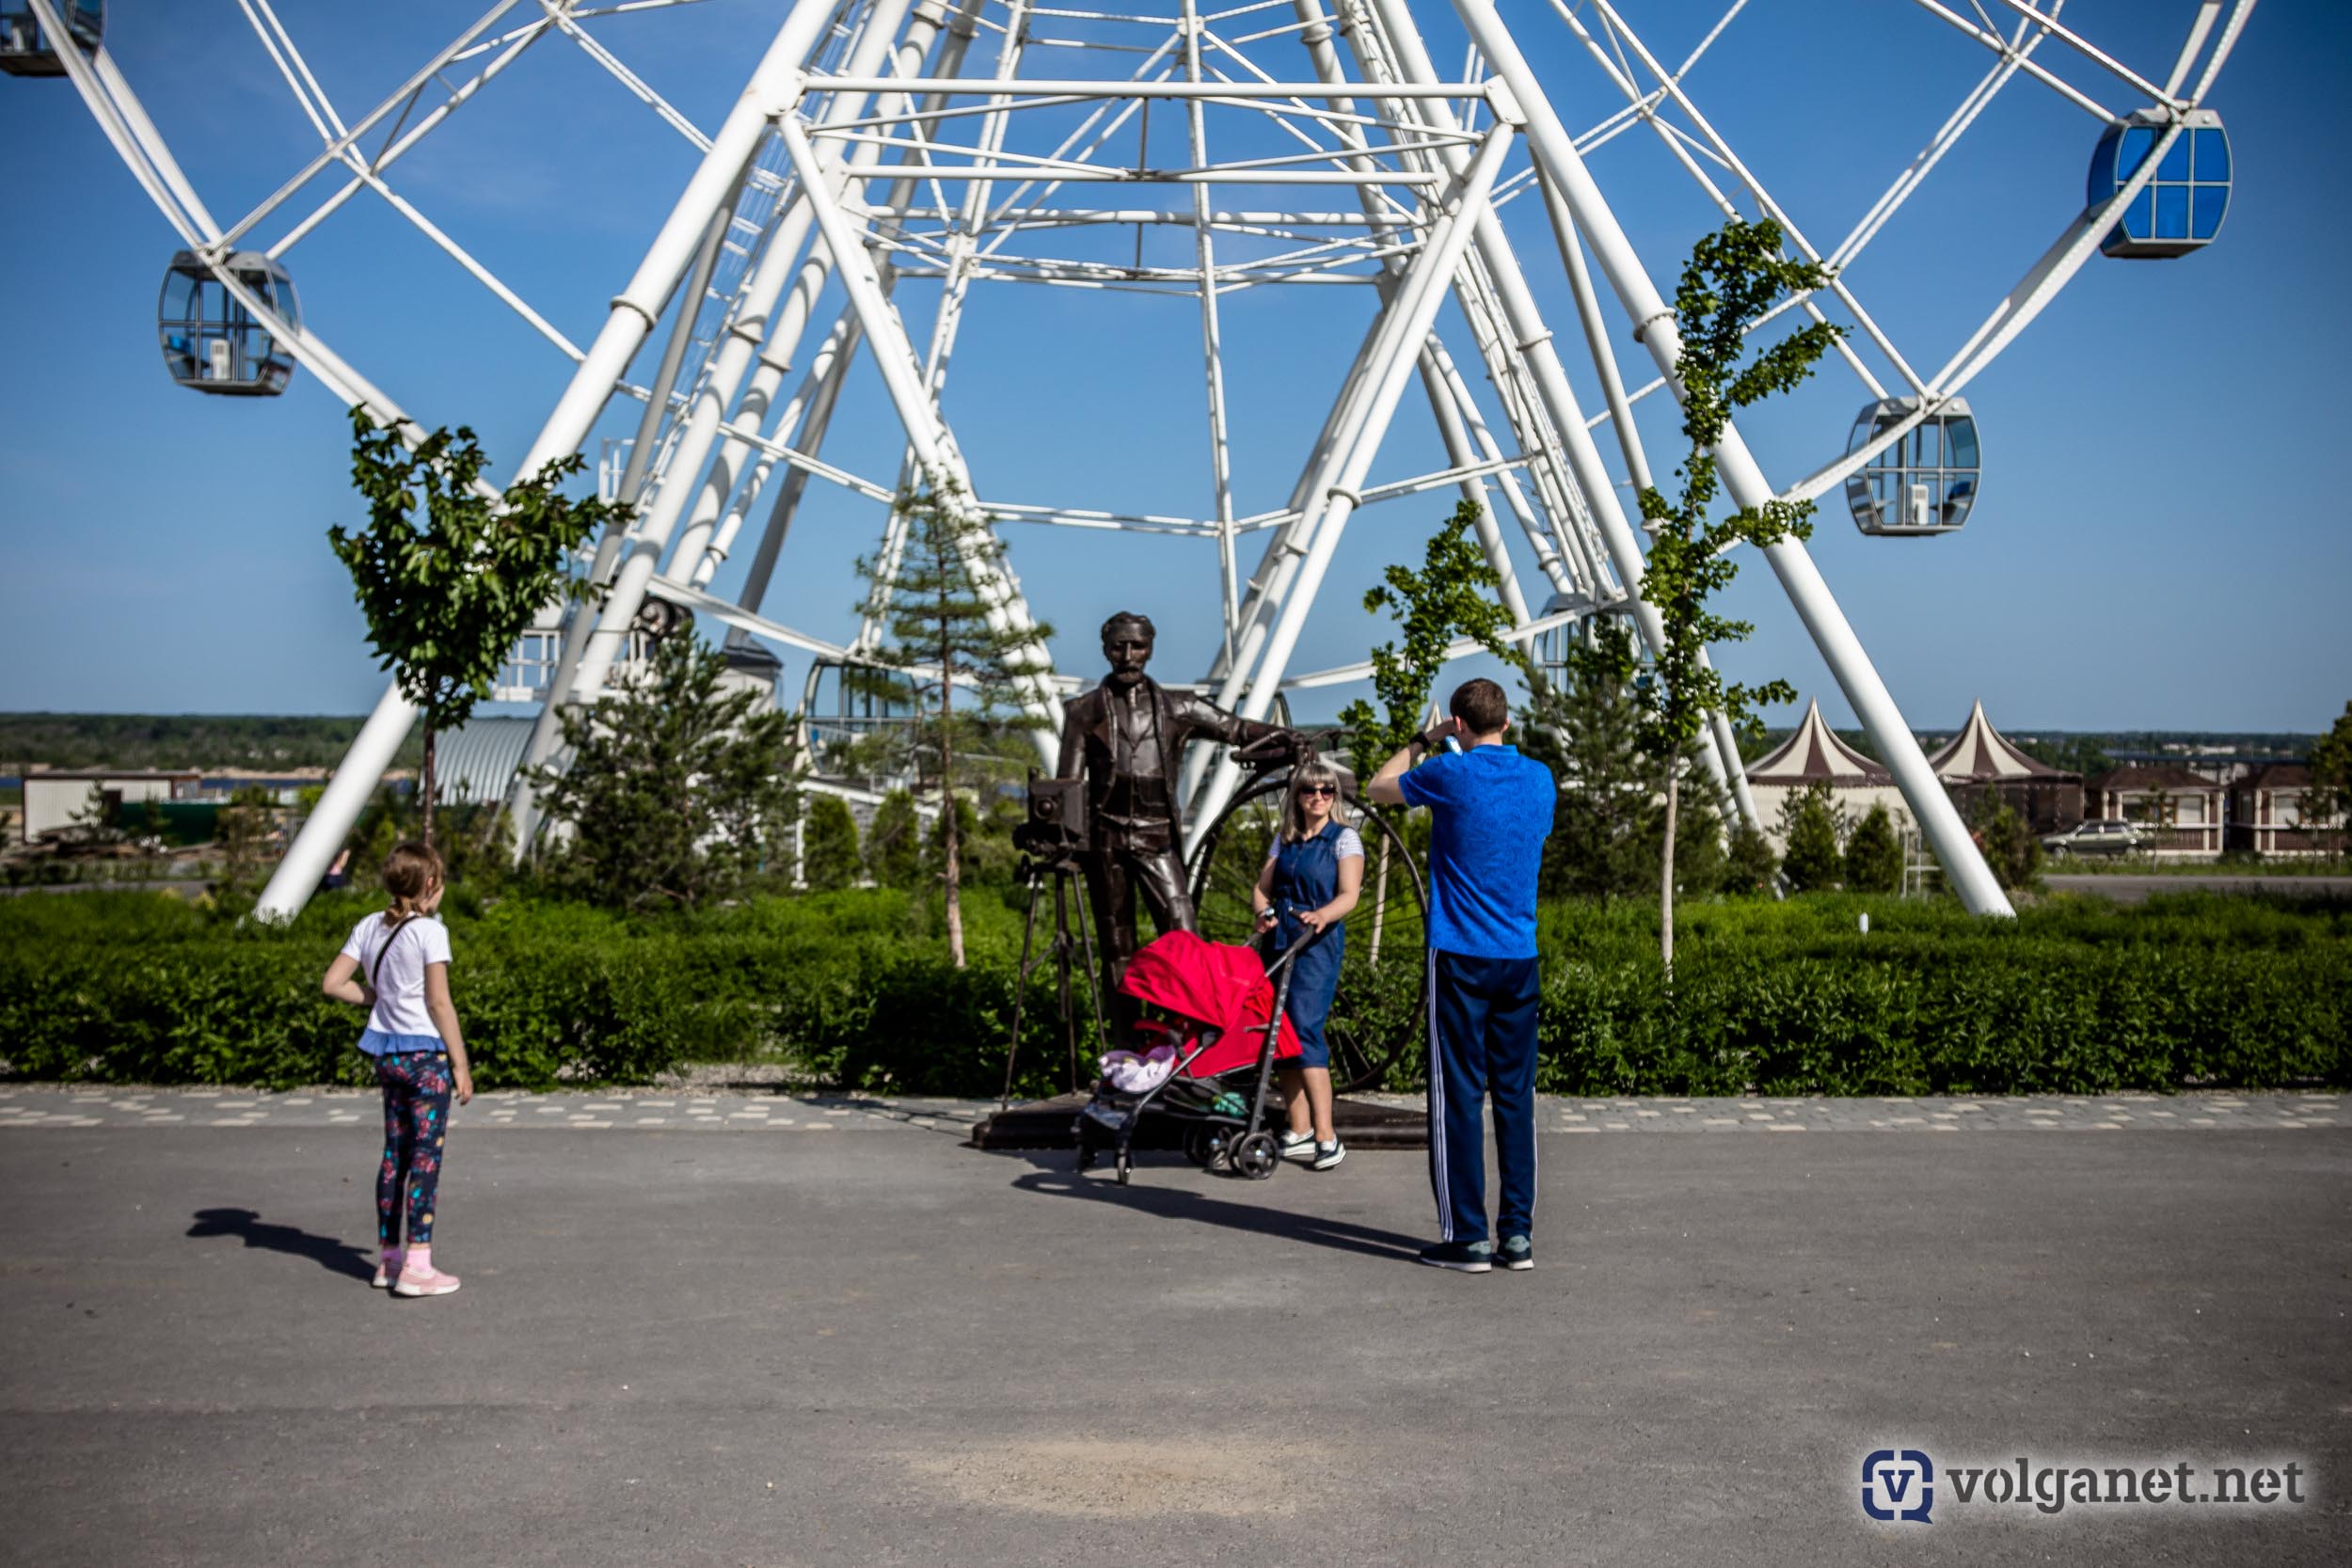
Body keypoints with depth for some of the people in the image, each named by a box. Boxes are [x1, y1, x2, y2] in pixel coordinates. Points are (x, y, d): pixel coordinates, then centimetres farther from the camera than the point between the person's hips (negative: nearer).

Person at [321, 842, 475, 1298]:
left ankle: (388, 1257, 23)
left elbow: (334, 983, 4)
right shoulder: (428, 930, -14)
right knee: (426, 1155, -3)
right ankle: (417, 1266, -3)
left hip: (387, 1052, 7)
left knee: (395, 1152, 15)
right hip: (426, 1053, -7)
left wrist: (376, 998, 12)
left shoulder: (369, 927, 6)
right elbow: (439, 1003, -14)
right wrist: (461, 1064, -9)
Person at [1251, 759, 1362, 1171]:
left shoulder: (1345, 838, 1)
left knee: (1304, 1026, -18)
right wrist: (1265, 913, -8)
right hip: (1280, 940, 6)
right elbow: (1261, 888, 15)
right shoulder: (1284, 840, 17)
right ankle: (1299, 1132, 12)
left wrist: (1322, 915, -30)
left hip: (1319, 942, -6)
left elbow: (1349, 895, -10)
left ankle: (1327, 1136, -17)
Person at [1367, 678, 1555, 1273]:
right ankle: (1519, 1234, 11)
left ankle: (1466, 1237, 1)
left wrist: (1422, 743, 21)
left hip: (1460, 956, -5)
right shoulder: (1540, 778, 6)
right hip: (1520, 956, 5)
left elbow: (1378, 788, 7)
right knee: (1515, 1094, 9)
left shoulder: (1453, 773, -8)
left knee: (1458, 1095, 0)